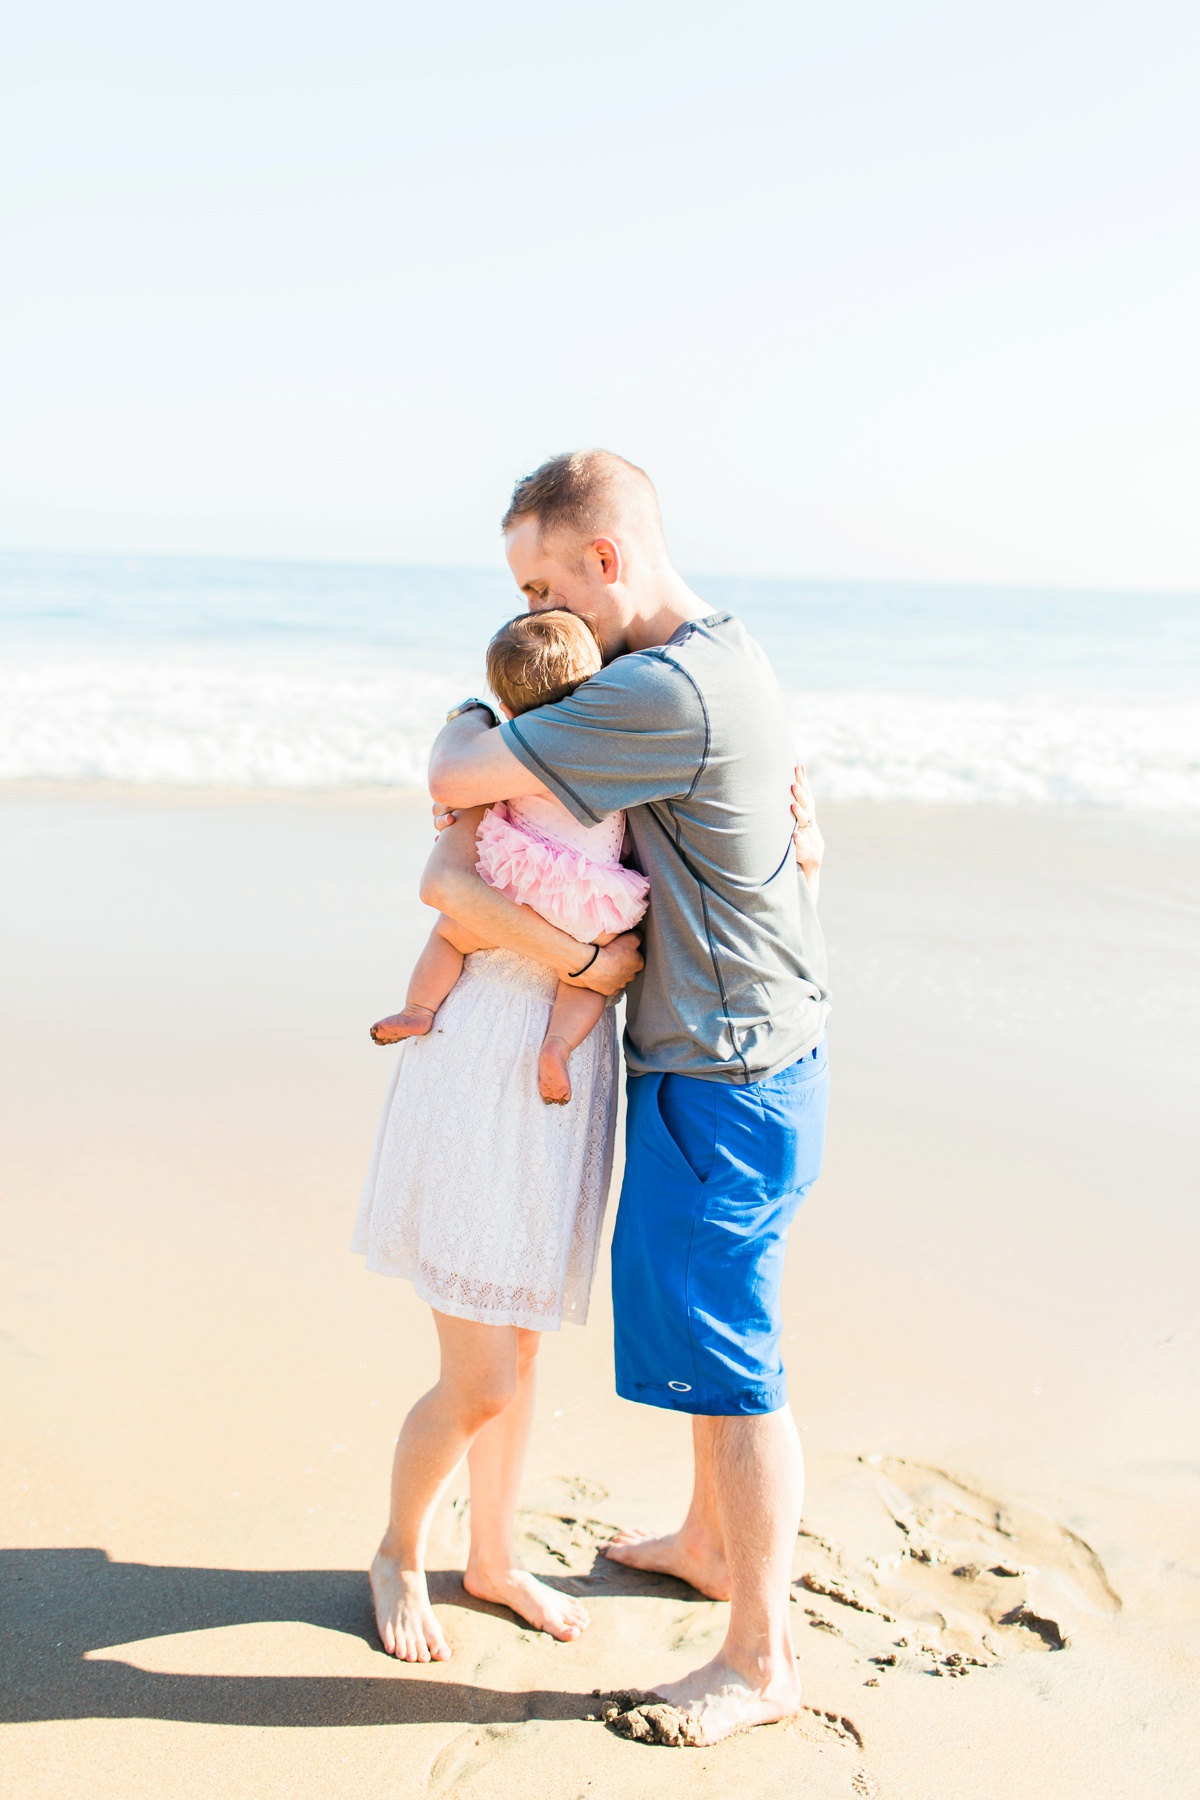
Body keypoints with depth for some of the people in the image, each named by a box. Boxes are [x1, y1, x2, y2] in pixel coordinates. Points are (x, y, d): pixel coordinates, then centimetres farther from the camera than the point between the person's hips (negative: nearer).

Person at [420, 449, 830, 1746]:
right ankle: (708, 1542, 44)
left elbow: (456, 778, -21)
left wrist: (466, 721, 1)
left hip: (719, 1084, -10)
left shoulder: (667, 693, -25)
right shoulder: (732, 665, 9)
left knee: (728, 1366, 2)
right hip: (755, 1058, 10)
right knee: (707, 1326, 24)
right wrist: (455, 861, -1)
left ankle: (761, 1658, 17)